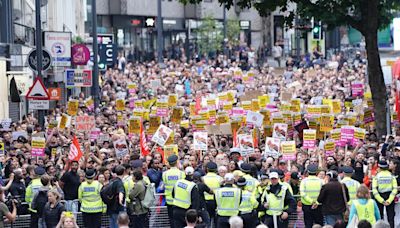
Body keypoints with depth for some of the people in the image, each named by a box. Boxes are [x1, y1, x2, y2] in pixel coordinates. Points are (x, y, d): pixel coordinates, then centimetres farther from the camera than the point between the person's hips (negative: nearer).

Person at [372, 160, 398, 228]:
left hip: (379, 197, -1)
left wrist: (382, 201, -14)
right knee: (391, 217, 5)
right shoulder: (392, 176, -2)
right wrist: (389, 200, -13)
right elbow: (395, 189, -10)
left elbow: (374, 190, -13)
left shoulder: (376, 176, -6)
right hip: (390, 197, 1)